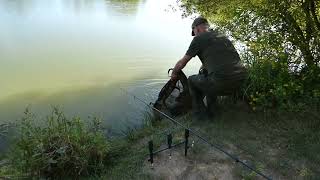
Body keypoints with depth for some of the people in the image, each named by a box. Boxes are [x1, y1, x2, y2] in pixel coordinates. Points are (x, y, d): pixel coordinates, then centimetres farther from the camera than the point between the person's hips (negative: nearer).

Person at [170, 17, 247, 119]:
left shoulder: (199, 38, 2)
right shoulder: (222, 36, 22)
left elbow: (181, 63, 10)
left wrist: (174, 74, 28)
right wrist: (201, 70, 45)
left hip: (222, 83, -7)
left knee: (192, 80, 18)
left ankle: (200, 114, 20)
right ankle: (210, 111, 36)